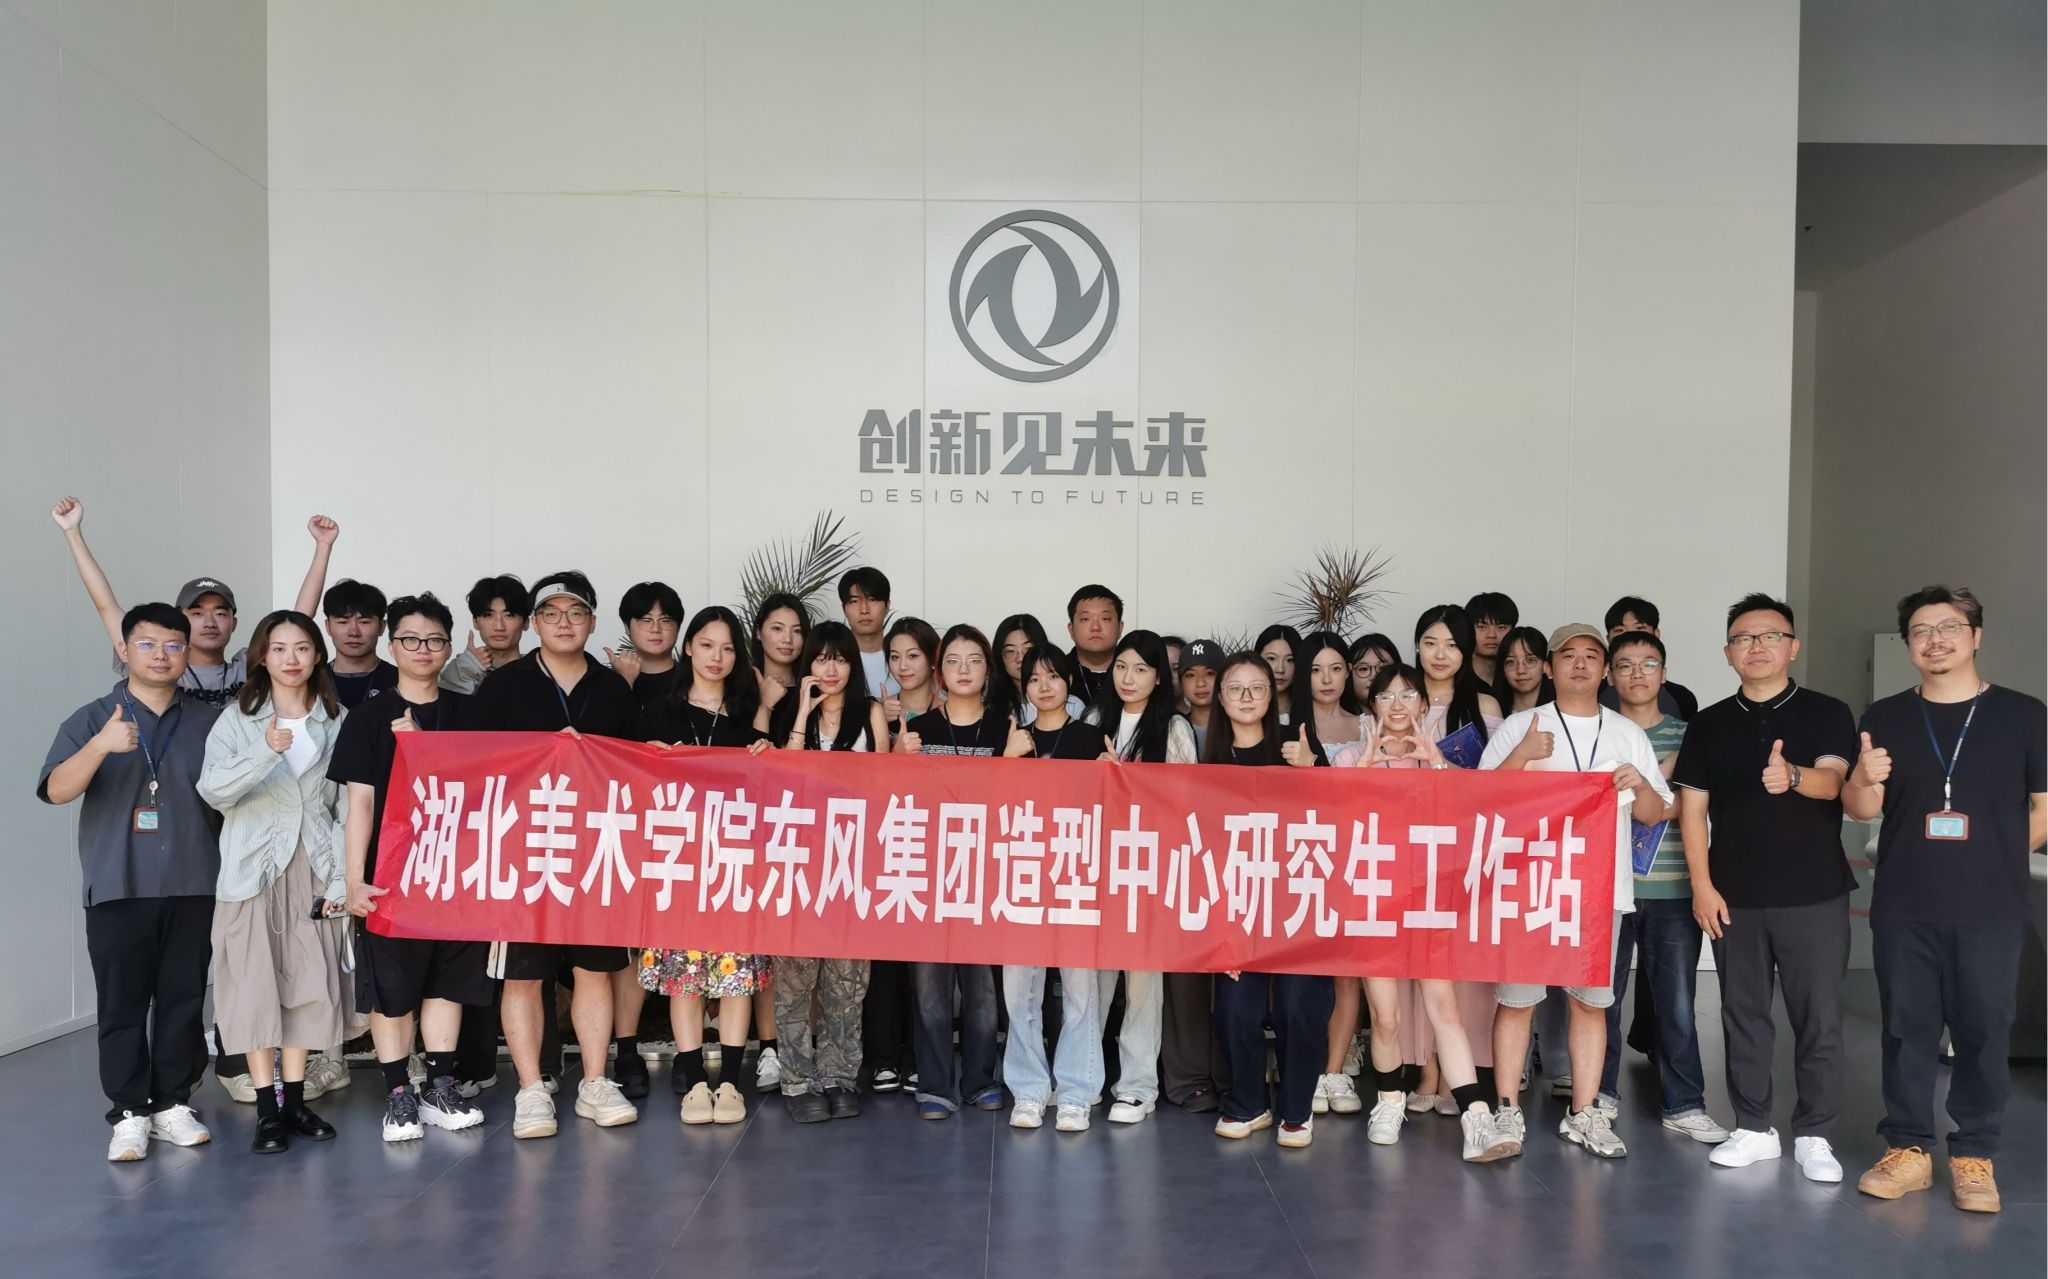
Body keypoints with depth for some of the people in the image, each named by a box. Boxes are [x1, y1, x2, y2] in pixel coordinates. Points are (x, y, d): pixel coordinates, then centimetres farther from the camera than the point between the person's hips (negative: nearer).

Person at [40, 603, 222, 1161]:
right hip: (119, 890, -2)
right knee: (122, 1006, 2)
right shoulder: (92, 719, 2)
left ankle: (172, 1105, 18)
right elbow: (56, 790, -12)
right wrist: (101, 746, -29)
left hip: (194, 889, 2)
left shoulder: (210, 722, 8)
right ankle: (129, 1114, 11)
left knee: (184, 1002, 7)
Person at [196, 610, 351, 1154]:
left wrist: (343, 878, -4)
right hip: (253, 870, -2)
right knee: (256, 985, -3)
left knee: (308, 983, 5)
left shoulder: (337, 721, 6)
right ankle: (267, 1109, 4)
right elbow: (213, 790, -12)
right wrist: (264, 753, -29)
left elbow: (348, 804, 3)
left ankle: (295, 1099, 15)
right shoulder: (237, 720, 2)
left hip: (313, 873, 2)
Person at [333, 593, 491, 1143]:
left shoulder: (466, 715, 8)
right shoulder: (369, 719, 1)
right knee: (391, 984, 2)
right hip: (392, 874, -2)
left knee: (449, 978, 8)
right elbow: (359, 803, -3)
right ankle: (398, 1094, 13)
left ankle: (440, 1087, 18)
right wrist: (355, 880, -11)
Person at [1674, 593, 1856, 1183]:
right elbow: (1692, 808, 5)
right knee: (1743, 1015, 9)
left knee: (1818, 1019, 3)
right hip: (1734, 898, 2)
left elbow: (1831, 781, -17)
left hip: (1815, 895, -2)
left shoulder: (1827, 713, 1)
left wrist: (1792, 776, -40)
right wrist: (1702, 885, -4)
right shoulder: (1709, 723, 7)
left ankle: (1814, 1136, 16)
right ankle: (1753, 1129, 20)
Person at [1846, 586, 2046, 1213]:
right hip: (1903, 908, 1)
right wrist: (1864, 778, -19)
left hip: (1991, 909, -1)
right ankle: (1907, 1149, 17)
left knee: (1984, 1032, 4)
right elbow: (1862, 809, 2)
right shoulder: (1885, 717, 6)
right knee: (1906, 1029, 7)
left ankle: (1974, 1155, 17)